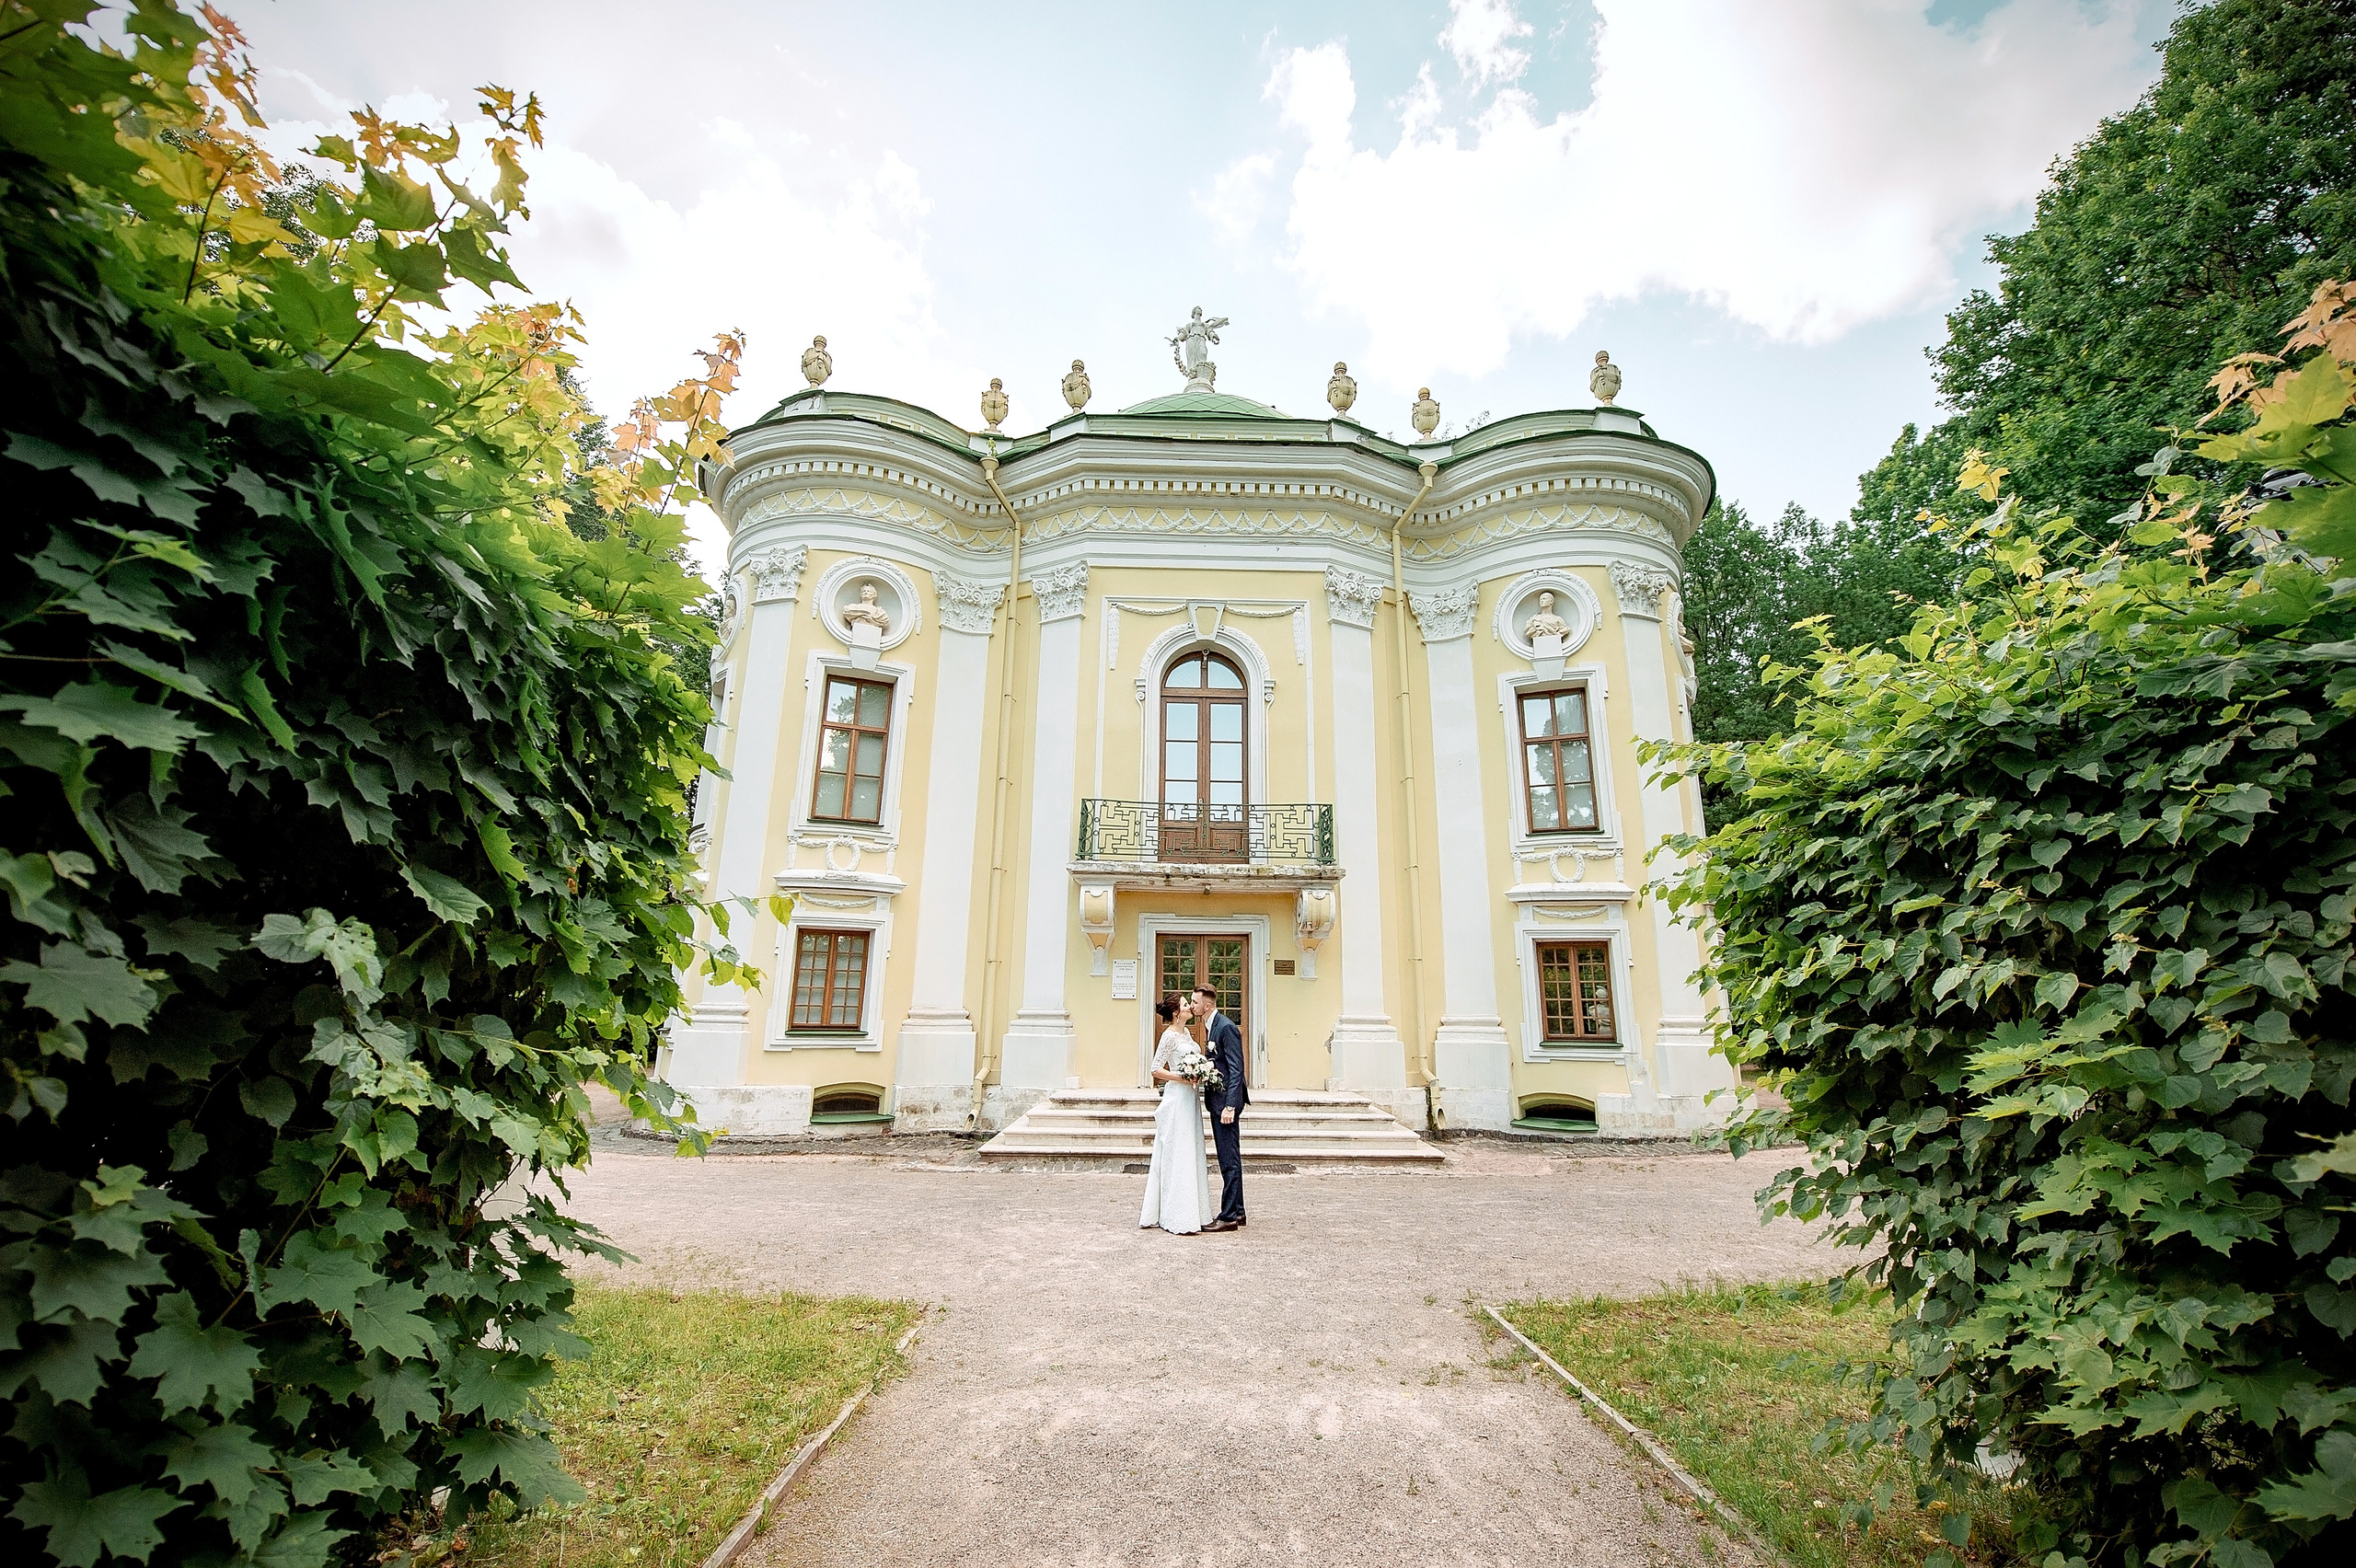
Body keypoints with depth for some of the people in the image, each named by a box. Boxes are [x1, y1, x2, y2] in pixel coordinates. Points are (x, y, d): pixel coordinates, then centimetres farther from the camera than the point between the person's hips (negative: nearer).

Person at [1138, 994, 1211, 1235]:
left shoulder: (1184, 1032, 12)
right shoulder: (1169, 1036, -14)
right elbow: (1156, 1070, -16)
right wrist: (1183, 1078, -22)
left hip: (1190, 1098, 9)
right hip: (1177, 1099, -9)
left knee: (1189, 1156, 12)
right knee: (1177, 1156, -4)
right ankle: (1178, 1219, 1)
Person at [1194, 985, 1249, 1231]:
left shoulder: (1226, 1027, -16)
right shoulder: (1214, 1026, 15)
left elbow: (1237, 1069, -21)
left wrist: (1230, 1105, -24)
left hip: (1226, 1100, -11)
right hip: (1219, 1101, 11)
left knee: (1229, 1160, -3)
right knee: (1229, 1158, 16)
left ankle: (1228, 1217, 3)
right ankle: (1236, 1211, 24)